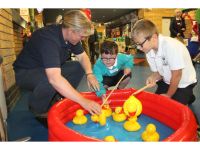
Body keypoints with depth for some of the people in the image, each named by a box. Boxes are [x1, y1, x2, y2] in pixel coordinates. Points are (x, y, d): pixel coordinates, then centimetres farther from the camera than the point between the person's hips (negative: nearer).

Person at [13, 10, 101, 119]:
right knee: (50, 79, -38)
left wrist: (89, 74, -21)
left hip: (51, 69, 8)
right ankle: (38, 112, -9)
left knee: (78, 67, -8)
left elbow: (82, 56, 0)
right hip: (25, 73, -7)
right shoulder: (49, 38, -35)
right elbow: (54, 79, -46)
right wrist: (83, 101, -45)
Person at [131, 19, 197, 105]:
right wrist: (153, 78, -25)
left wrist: (168, 95, -14)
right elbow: (157, 72, -1)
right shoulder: (149, 50, -12)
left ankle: (188, 97, 19)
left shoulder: (172, 46, -34)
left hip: (184, 84, -6)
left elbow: (176, 75, -26)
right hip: (167, 82, 6)